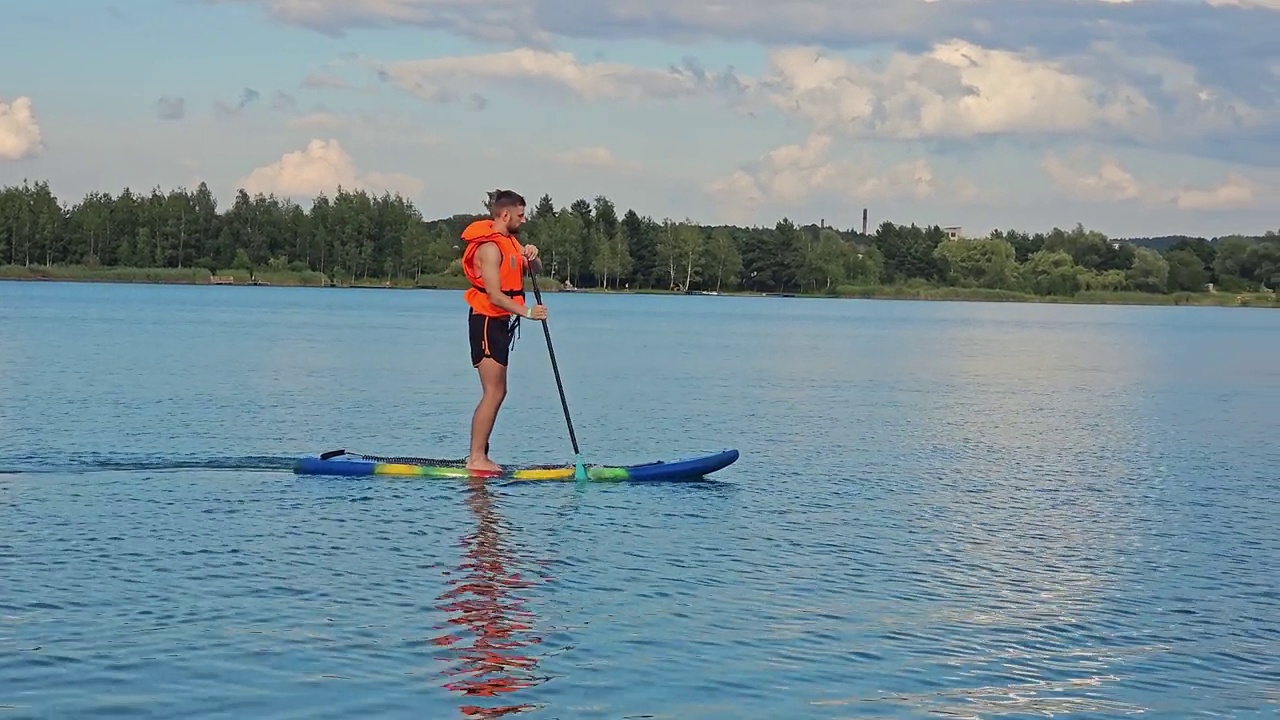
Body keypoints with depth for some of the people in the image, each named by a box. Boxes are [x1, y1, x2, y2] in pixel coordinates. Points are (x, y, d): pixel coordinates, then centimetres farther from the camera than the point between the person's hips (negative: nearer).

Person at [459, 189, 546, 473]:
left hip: (500, 322, 11)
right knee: (493, 393, -12)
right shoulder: (489, 247, -17)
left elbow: (534, 270, 16)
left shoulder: (509, 241, 14)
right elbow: (494, 295, -24)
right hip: (487, 320, -11)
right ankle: (476, 458, -11)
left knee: (497, 392, 12)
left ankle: (479, 455, 16)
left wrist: (530, 257, -6)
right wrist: (527, 312, -33)